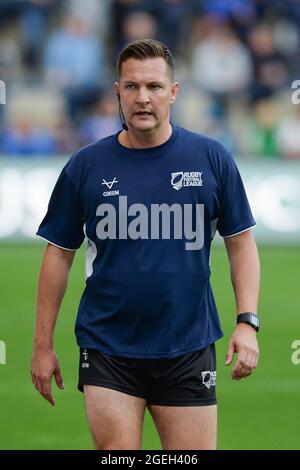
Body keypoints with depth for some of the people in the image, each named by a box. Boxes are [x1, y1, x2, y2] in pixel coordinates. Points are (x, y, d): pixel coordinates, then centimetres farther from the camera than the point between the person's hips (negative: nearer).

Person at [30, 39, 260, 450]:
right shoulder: (86, 166, 1)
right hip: (107, 350, 0)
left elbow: (241, 242, 7)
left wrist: (247, 321, -5)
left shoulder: (212, 158, 1)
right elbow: (59, 255, 6)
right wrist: (43, 345, 4)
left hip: (188, 350, 0)